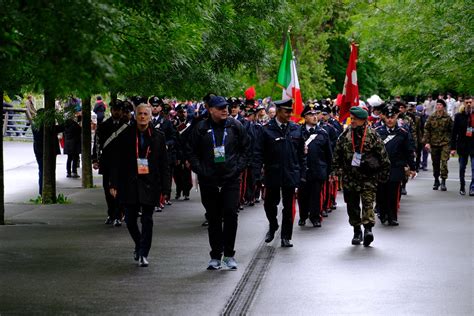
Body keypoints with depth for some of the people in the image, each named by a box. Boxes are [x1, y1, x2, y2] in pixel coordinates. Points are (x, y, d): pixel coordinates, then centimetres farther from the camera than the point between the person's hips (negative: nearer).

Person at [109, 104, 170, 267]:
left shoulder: (158, 137, 3)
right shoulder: (125, 136, 2)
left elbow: (164, 164, 4)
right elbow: (115, 161, 2)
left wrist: (165, 188, -2)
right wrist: (113, 184, -4)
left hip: (150, 184, -1)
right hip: (129, 184, 1)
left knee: (147, 220, -1)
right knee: (130, 220, 7)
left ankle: (143, 254, 5)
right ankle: (139, 245, 31)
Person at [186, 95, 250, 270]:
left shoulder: (235, 126, 2)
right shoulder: (201, 128, 1)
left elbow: (246, 148, 9)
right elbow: (191, 151, 7)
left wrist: (239, 167, 0)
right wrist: (200, 170, -1)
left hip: (231, 179, 0)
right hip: (209, 181, 1)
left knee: (231, 215, -7)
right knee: (213, 218, 6)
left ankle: (229, 254, 4)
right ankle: (216, 256, 14)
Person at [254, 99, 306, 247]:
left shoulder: (296, 129, 4)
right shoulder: (267, 130, -5)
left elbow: (301, 153, 9)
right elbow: (259, 152, -5)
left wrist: (302, 173, 6)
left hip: (291, 174, 2)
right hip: (272, 174, -2)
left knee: (289, 207, 5)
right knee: (269, 203, 8)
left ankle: (286, 237, 15)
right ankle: (272, 226, 36)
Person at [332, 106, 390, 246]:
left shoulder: (372, 135, -6)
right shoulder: (345, 135, 4)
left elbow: (383, 155, -2)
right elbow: (337, 153, 14)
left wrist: (384, 173, -2)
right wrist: (338, 169, 9)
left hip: (368, 177, -4)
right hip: (349, 177, 4)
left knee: (368, 202, -15)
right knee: (352, 205, 8)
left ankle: (368, 228, -19)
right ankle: (357, 232, 20)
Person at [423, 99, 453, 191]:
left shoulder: (448, 118, 2)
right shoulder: (431, 118, 5)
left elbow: (451, 131, 6)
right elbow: (426, 130, 5)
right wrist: (426, 142, -5)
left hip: (445, 144, -2)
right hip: (434, 144, 2)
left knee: (444, 162, -13)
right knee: (435, 163, 10)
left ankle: (443, 181, -10)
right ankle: (436, 181, 23)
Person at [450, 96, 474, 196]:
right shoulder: (459, 116, 3)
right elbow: (454, 133, 3)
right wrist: (453, 147, -2)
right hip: (462, 146, 1)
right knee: (462, 169, 10)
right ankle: (462, 187, 22)